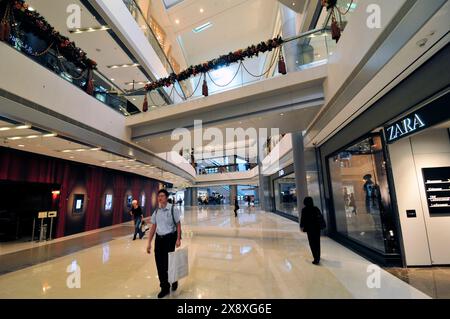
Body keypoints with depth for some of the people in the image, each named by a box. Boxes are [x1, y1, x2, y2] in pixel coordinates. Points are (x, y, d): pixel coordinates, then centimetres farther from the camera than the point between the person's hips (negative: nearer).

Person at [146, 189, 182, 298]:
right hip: (159, 238, 5)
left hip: (170, 238, -5)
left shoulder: (173, 209, -11)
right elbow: (153, 227, 8)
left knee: (168, 263, 4)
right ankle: (164, 288, 31)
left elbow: (178, 224, -8)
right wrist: (149, 243, 8)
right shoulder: (156, 211, 4)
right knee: (159, 264, 10)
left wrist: (178, 239, -13)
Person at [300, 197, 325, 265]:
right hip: (317, 227, 6)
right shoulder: (316, 209, 4)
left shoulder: (304, 210, -10)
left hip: (310, 228, -5)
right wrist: (321, 225, 16)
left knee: (312, 243, 0)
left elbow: (303, 219, -8)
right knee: (317, 242, 19)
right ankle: (318, 257, 35)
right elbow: (321, 217, 8)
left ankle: (316, 259, -4)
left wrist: (302, 226, 4)